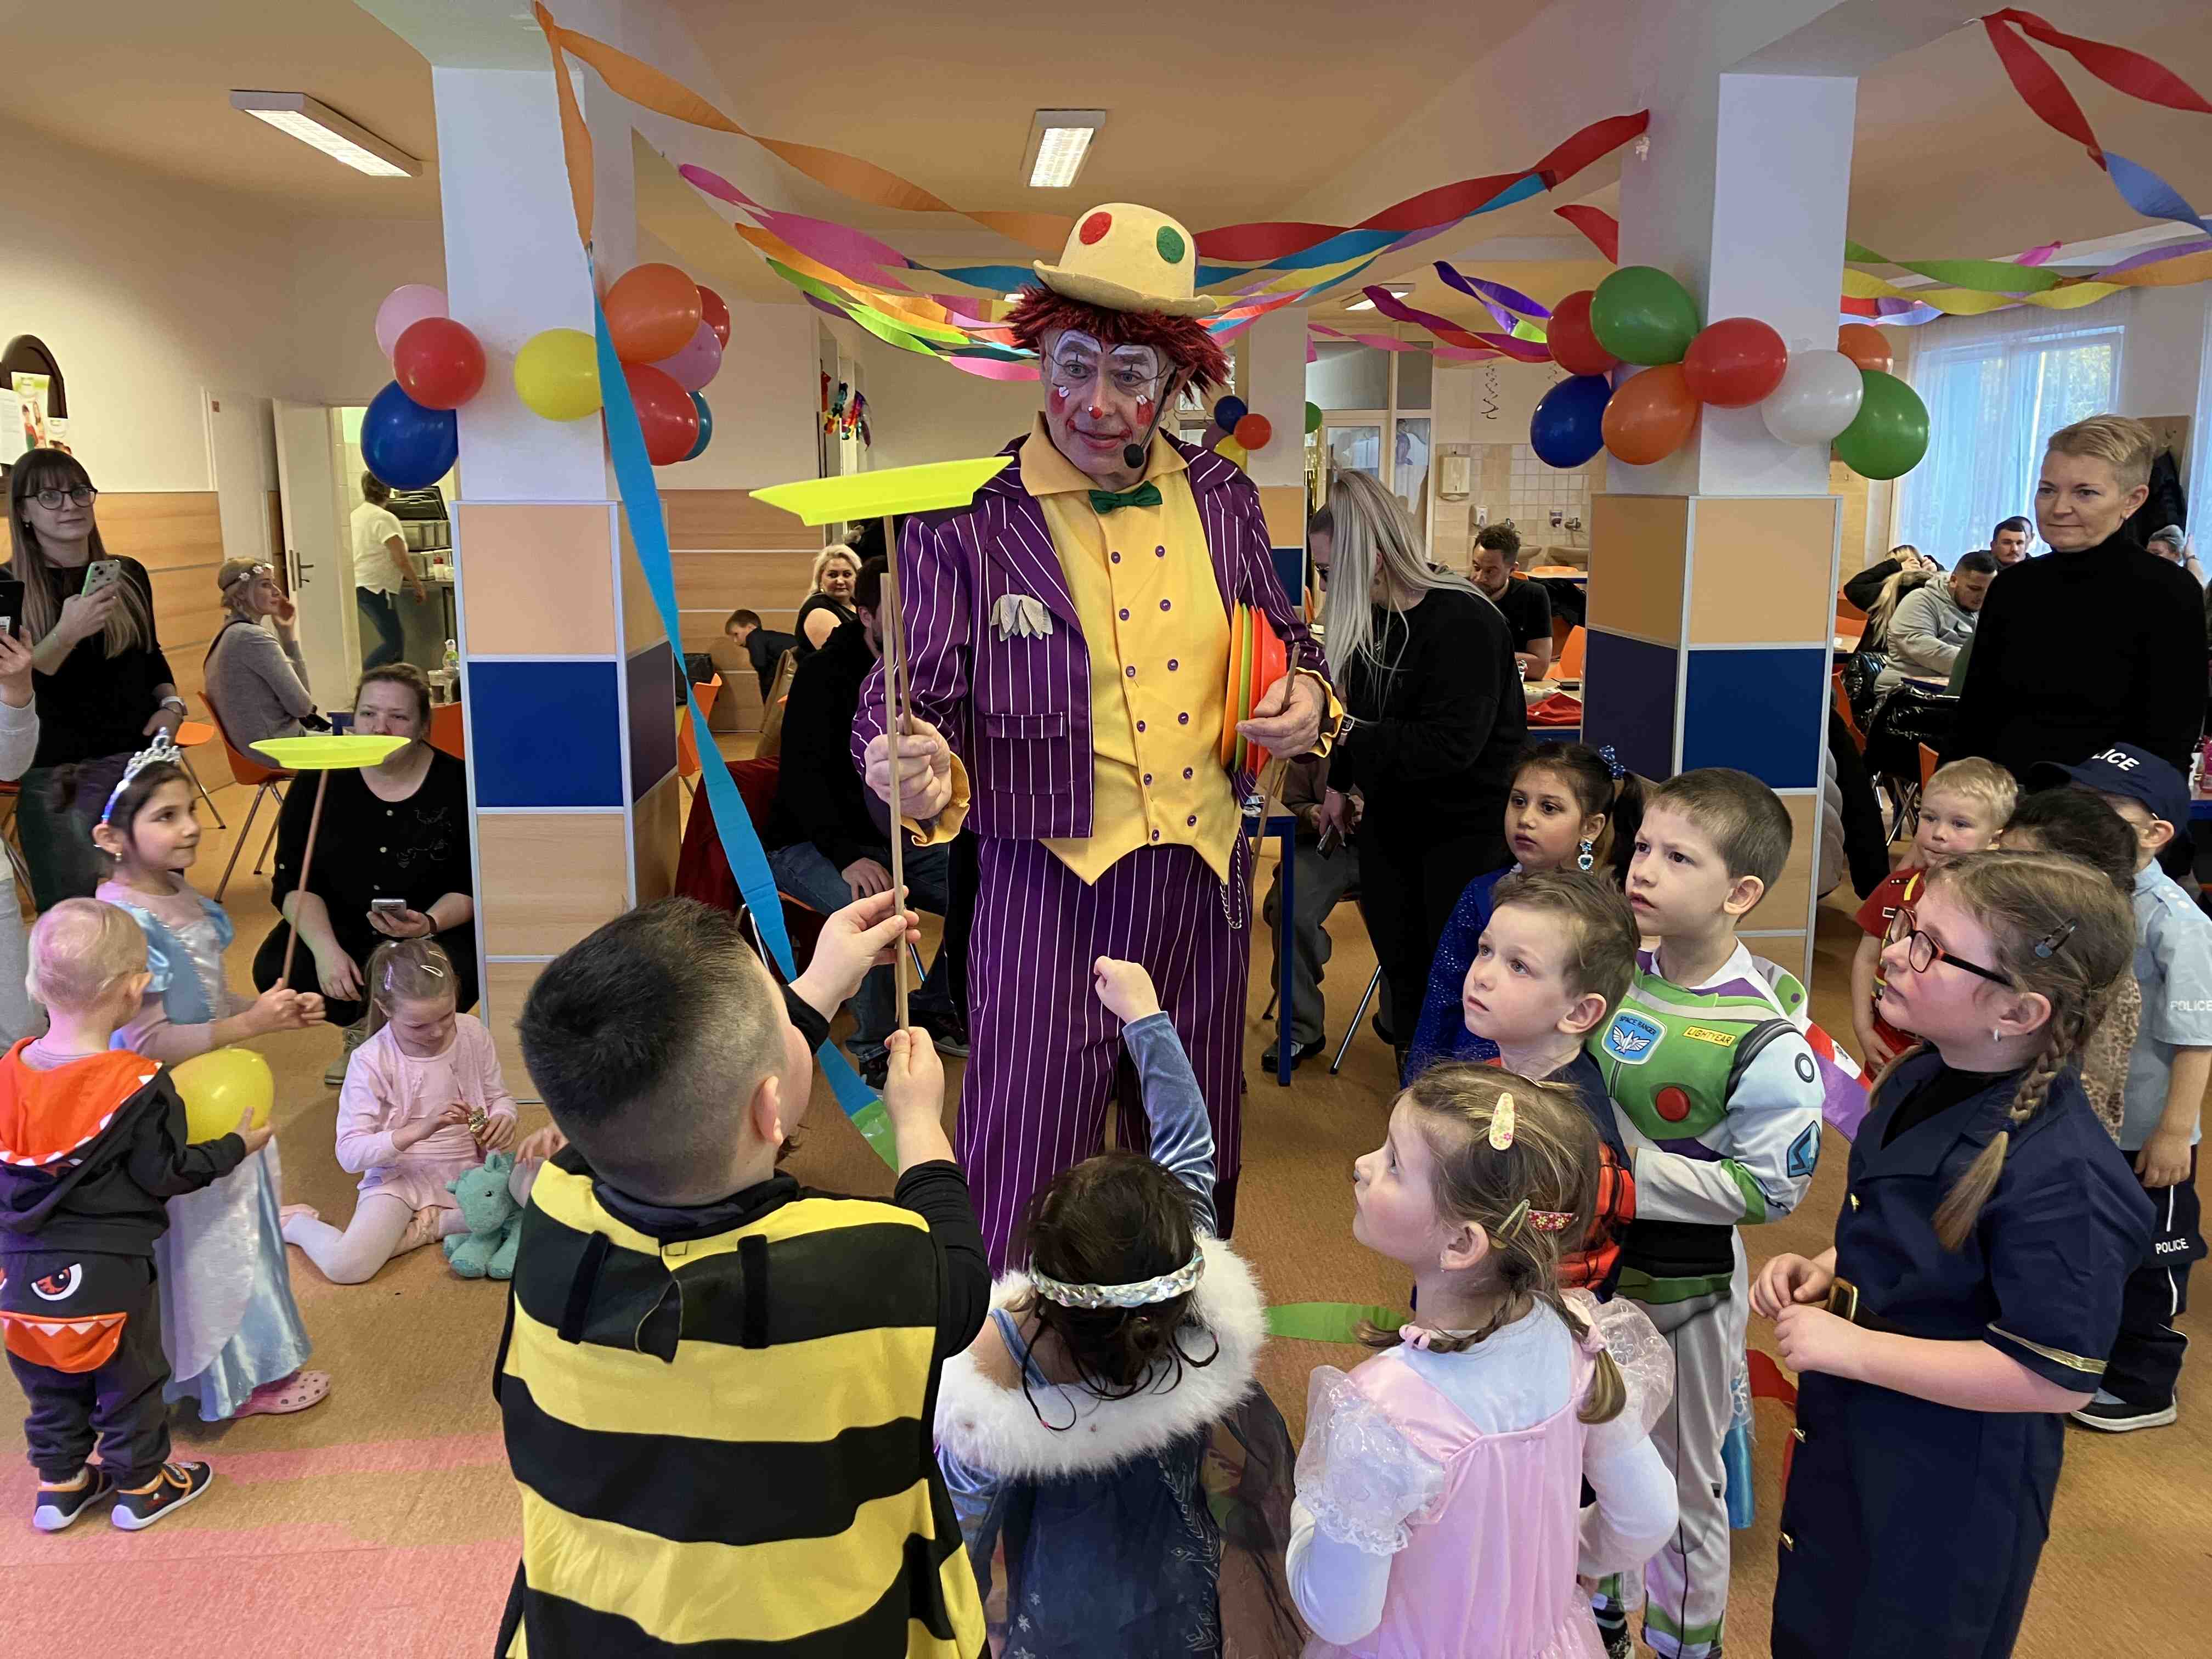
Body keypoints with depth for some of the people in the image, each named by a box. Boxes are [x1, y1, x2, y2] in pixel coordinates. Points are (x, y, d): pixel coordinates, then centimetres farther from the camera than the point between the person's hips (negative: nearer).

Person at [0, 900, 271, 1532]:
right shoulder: (138, 1088, -21)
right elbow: (165, 1175, -14)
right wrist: (236, 1147, -1)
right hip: (105, 1274, -5)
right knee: (129, 1384, 14)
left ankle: (59, 1483, 37)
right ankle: (140, 1486, 28)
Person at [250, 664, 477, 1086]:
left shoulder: (458, 783, -11)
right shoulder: (321, 781, -4)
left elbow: (472, 888, -7)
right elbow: (293, 881, -5)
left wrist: (429, 923, -29)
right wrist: (325, 947, -22)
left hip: (436, 929, -3)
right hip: (340, 925, 3)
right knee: (274, 970, -23)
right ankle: (363, 1025, 10)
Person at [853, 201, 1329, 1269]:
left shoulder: (1221, 500, 6)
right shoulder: (968, 520, -8)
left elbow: (1284, 640, 20)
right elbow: (915, 694, -9)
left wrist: (1307, 696, -2)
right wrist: (910, 765, -31)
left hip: (1205, 884, 5)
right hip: (1049, 888, -4)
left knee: (1197, 1187, 21)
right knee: (1021, 1203, 2)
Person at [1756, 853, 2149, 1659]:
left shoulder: (2060, 1174, -29)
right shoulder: (1918, 1081, -3)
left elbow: (2057, 1378, -27)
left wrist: (1852, 1347, -25)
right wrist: (1828, 1269, -3)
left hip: (1949, 1494, -8)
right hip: (1850, 1440, 8)